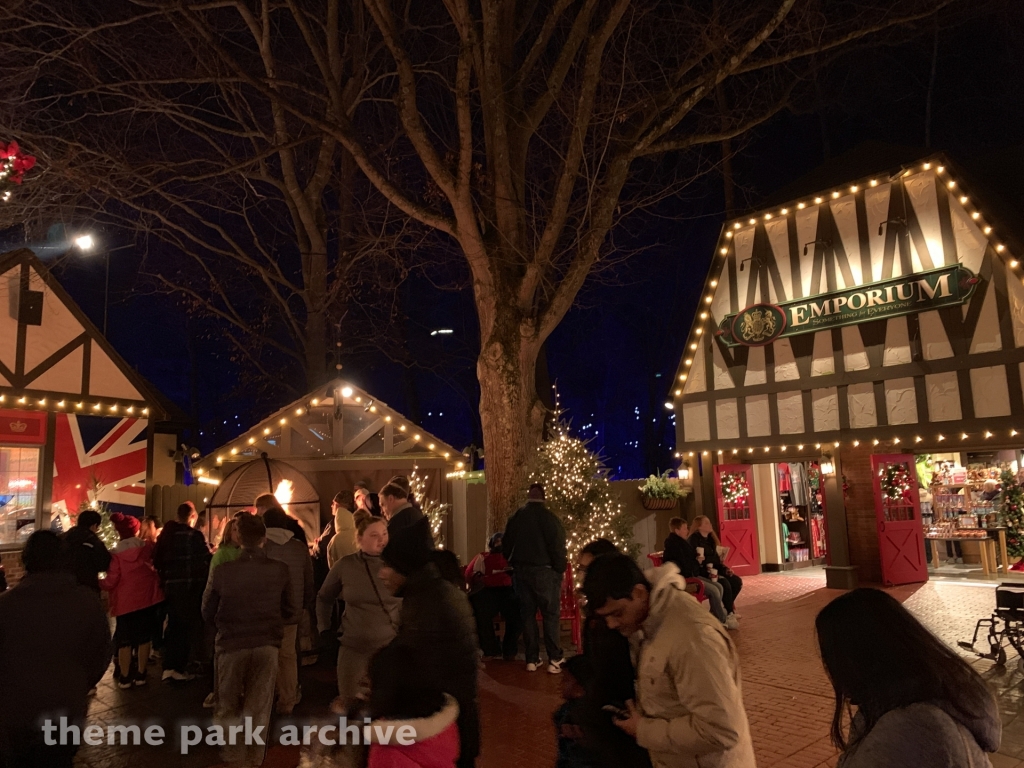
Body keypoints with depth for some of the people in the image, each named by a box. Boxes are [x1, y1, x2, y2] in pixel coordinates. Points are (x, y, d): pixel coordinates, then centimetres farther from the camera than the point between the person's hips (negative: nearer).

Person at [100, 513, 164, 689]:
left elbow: (111, 582, -7)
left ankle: (124, 677, 13)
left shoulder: (117, 554, -8)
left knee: (125, 639, 9)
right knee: (144, 637, 11)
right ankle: (140, 675, 15)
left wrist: (97, 582, 11)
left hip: (126, 601, -2)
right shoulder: (148, 547, -2)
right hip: (147, 598, 2)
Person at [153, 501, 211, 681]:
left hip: (171, 585, 6)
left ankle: (169, 666, 16)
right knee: (186, 625, 7)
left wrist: (164, 579, 19)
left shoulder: (166, 533, 7)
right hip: (190, 586, -6)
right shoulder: (195, 534, -13)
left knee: (173, 625, 17)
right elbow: (206, 560, -14)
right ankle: (179, 668, 12)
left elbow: (157, 559, 9)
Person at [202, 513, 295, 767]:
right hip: (267, 644, 1)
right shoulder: (279, 570, -13)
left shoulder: (222, 571, -15)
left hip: (232, 644, -1)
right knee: (259, 706, 16)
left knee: (229, 705, 20)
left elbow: (208, 612, -3)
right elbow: (289, 610, -3)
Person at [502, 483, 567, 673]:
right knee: (551, 615, 3)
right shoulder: (549, 517, -11)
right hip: (544, 571, -4)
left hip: (521, 572, 4)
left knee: (527, 615, 10)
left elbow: (506, 546, 11)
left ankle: (532, 660, 14)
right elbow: (558, 547, -13)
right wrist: (560, 569, 0)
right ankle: (554, 660, 2)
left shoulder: (515, 517, 4)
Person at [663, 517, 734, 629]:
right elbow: (685, 567, -25)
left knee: (718, 586, 4)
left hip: (692, 575, 11)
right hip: (684, 579, -11)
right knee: (713, 590, -17)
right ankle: (723, 621, -2)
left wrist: (698, 559, 2)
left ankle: (716, 616, 8)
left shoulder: (680, 542, 13)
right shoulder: (674, 545, -20)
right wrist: (697, 562, -5)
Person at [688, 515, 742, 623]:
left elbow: (715, 558, 18)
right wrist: (709, 571, -25)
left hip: (714, 570, 9)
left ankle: (726, 608, 6)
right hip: (702, 573, -9)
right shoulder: (694, 539, -10)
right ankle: (729, 612, -8)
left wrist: (725, 568, 1)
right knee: (725, 583, -27)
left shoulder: (710, 539, 16)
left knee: (737, 581, -5)